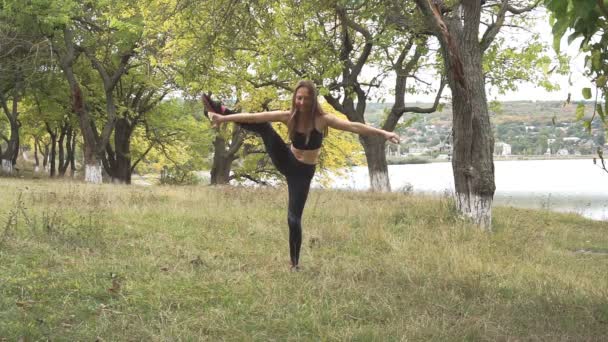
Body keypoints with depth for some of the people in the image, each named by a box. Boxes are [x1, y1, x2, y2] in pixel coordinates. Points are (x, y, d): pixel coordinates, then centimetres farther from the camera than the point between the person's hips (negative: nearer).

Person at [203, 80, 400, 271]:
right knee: (263, 127, -8)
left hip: (303, 172, -3)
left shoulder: (322, 119, -19)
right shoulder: (289, 116, -11)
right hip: (287, 161, 3)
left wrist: (383, 133, -38)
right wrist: (223, 118, -12)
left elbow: (354, 127, -29)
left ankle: (295, 263, 7)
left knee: (294, 218, -8)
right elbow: (254, 117, -12)